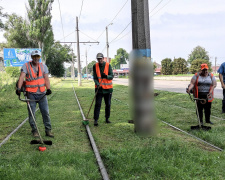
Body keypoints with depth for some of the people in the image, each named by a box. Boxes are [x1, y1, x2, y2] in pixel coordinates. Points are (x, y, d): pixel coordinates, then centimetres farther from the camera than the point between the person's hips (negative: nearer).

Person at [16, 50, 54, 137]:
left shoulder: (43, 66, 7)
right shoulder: (26, 66, -2)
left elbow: (46, 78, 0)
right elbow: (21, 77, -14)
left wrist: (48, 89, -15)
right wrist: (19, 88, -28)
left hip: (42, 93, 2)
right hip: (31, 93, -2)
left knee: (46, 112, 2)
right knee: (32, 113, 2)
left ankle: (48, 130, 10)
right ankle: (34, 130, 16)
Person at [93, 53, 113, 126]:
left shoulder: (108, 65, -3)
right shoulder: (95, 66, 1)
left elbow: (111, 76, -7)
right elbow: (94, 77, -1)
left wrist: (106, 76, -28)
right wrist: (97, 84, -20)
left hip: (108, 88, 1)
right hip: (99, 88, 0)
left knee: (108, 104, 8)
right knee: (97, 104, -7)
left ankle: (107, 118, 23)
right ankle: (96, 120, -6)